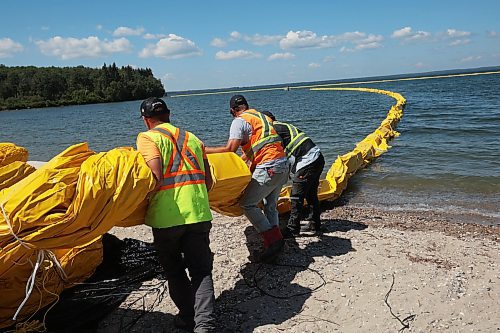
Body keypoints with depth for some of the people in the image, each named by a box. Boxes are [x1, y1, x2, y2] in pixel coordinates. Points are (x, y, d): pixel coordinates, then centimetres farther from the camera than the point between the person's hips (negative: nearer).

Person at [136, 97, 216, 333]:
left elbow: (156, 177, -14)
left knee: (174, 270, 16)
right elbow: (208, 181, 14)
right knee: (201, 271, 8)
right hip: (198, 213, 4)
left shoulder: (147, 137, 1)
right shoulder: (193, 138, 18)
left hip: (167, 216, -3)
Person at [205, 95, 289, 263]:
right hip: (283, 164, 9)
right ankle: (275, 243, 19)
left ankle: (273, 239, -4)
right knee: (270, 206, 18)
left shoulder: (239, 121, -3)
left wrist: (205, 150, -5)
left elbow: (230, 149, -15)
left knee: (247, 204, -2)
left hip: (268, 168, -9)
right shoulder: (262, 116, 23)